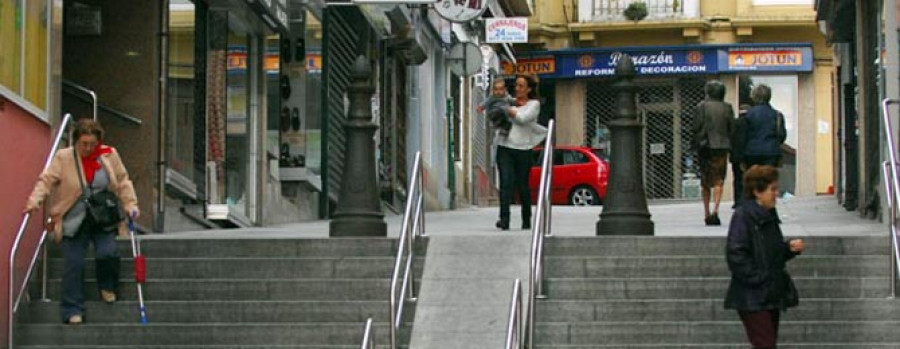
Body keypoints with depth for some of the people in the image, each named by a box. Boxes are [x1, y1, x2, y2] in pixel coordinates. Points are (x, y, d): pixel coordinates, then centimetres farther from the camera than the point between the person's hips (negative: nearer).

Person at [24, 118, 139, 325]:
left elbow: (122, 181, 8)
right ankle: (73, 311, -4)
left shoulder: (110, 156, 1)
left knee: (108, 253, -19)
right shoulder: (63, 158, -5)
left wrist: (130, 204, -3)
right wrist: (35, 201, -24)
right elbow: (46, 181, -8)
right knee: (74, 264, -9)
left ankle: (107, 288, 12)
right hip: (74, 222, -1)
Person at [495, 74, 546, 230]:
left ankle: (526, 220, 20)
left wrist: (508, 110, -6)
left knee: (523, 185, 5)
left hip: (523, 149, -2)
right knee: (506, 182, -12)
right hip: (505, 147, 2)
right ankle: (504, 219, -20)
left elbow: (523, 118, -13)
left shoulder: (534, 104, 4)